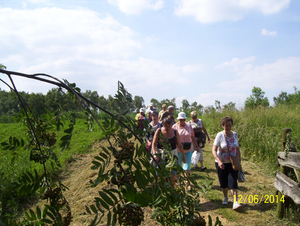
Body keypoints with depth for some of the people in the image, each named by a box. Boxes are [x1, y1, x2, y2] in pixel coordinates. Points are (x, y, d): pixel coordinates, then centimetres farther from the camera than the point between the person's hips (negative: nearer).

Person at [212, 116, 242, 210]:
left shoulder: (235, 134, -1)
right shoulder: (220, 135, -13)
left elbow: (237, 148, 11)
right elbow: (214, 150, -18)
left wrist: (239, 160, 7)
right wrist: (219, 161, -30)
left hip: (233, 163, 2)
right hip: (221, 163, -1)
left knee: (233, 182, -9)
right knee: (223, 183, 12)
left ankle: (235, 202, -7)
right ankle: (225, 198, 35)